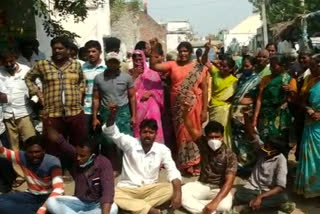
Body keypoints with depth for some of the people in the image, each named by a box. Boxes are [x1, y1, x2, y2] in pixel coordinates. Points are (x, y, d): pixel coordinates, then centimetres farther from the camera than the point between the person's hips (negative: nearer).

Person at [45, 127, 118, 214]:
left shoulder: (103, 163, -20)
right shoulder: (75, 156, -9)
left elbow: (108, 190, -31)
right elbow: (57, 139, -14)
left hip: (98, 204, -3)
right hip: (79, 202, 4)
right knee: (51, 202, -19)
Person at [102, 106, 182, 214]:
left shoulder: (162, 149, -3)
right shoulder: (130, 143, -6)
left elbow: (173, 172, -8)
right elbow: (111, 132, -16)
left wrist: (178, 194, -25)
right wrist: (113, 114, -37)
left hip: (150, 189, 2)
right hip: (126, 189, -1)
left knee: (171, 189, -25)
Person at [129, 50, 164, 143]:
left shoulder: (152, 74, 3)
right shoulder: (130, 73, 9)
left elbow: (159, 90, 4)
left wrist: (150, 93, -13)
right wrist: (134, 76, -7)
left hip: (150, 107, -2)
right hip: (136, 107, 2)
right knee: (137, 131, 1)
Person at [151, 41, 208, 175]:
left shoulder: (199, 68, 0)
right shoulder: (172, 65, 2)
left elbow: (204, 89, 0)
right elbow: (153, 66, -8)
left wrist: (205, 110, -5)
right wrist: (153, 50, -19)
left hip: (193, 106, -1)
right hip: (178, 106, 1)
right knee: (181, 134, 9)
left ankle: (195, 163, 18)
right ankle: (185, 163, 21)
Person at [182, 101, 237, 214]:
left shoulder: (230, 156, -18)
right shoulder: (203, 143, -7)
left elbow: (229, 182, -24)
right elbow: (190, 128, -17)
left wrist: (215, 202, -37)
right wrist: (185, 111, -39)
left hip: (219, 188, -3)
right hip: (202, 184, 3)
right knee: (181, 194, -25)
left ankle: (195, 205, -20)